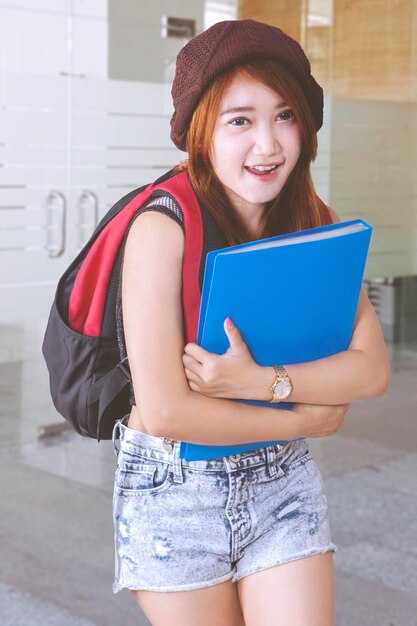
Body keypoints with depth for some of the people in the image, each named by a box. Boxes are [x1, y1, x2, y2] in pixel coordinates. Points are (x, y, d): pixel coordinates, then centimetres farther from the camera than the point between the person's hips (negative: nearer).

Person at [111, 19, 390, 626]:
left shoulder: (315, 224, -1)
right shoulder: (163, 228, -17)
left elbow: (372, 368, -9)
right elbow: (164, 410, -21)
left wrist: (261, 381, -24)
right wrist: (307, 420, -12)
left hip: (284, 485, 4)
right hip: (175, 494, -3)